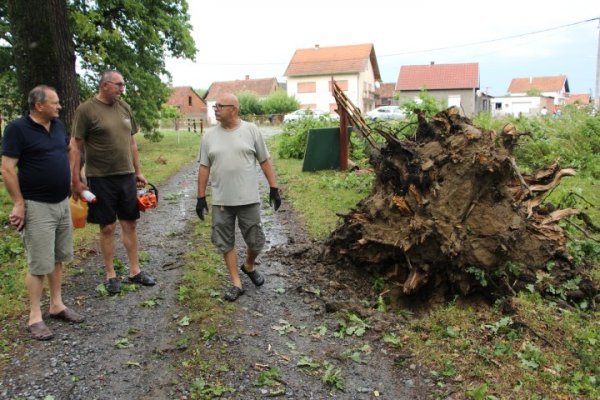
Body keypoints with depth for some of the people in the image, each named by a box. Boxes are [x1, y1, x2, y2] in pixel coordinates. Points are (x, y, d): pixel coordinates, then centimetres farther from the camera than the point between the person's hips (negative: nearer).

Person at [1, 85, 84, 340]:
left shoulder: (58, 125, 7)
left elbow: (69, 151, 23)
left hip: (62, 203, 7)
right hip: (37, 207, -7)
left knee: (58, 258, 15)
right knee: (39, 264, -2)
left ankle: (57, 305, 28)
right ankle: (35, 317, 11)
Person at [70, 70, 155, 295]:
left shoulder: (124, 107, 8)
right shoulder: (86, 110, -8)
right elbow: (76, 146, -8)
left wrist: (138, 172, 14)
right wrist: (75, 180, -10)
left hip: (127, 176, 5)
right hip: (101, 179, -4)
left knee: (130, 225, 9)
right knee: (108, 228, 5)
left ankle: (135, 271, 20)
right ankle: (110, 275, 19)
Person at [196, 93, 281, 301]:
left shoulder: (251, 130, -2)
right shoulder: (209, 135, 3)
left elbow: (265, 161, 2)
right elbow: (204, 167, 6)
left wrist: (274, 188, -1)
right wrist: (201, 197, 4)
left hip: (248, 199, -2)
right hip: (221, 201, 2)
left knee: (256, 241, 7)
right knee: (226, 242, 6)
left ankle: (249, 266, 37)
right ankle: (236, 283, 18)